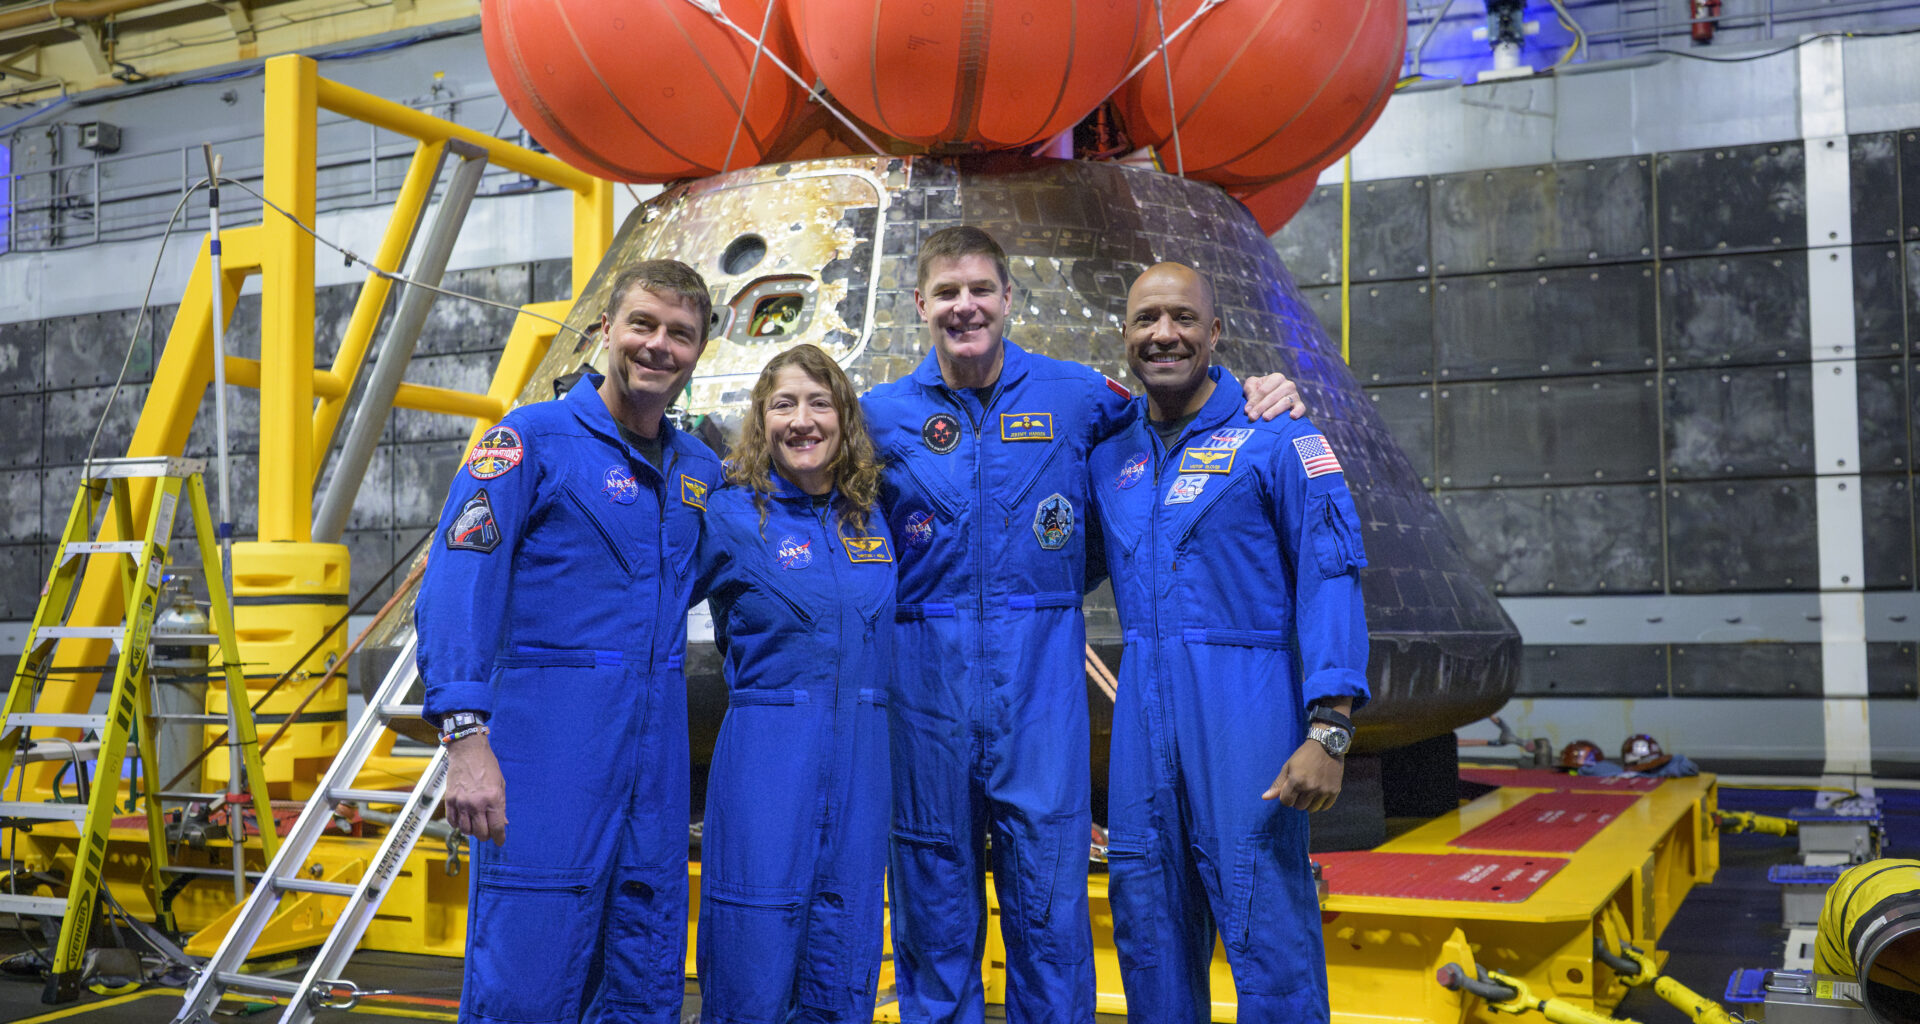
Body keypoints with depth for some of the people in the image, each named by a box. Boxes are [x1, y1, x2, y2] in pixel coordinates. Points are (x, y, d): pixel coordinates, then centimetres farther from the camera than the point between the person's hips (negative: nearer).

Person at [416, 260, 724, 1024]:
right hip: (547, 738, -6)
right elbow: (456, 586, -14)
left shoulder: (699, 469, 14)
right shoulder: (533, 438, -5)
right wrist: (465, 737, -24)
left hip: (654, 747, 6)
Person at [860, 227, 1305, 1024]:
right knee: (933, 902, 10)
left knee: (1050, 896, 2)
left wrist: (1256, 400, 1)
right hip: (926, 682, 1)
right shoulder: (884, 416, 5)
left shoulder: (1073, 396, 3)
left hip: (1040, 681, -1)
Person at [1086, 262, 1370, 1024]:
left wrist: (1328, 729, -17)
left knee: (1267, 932, -5)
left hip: (1244, 703, -5)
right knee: (1149, 932, 12)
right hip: (1143, 711, 5)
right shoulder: (1109, 460, 14)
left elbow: (1331, 579, -8)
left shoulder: (1276, 439, -2)